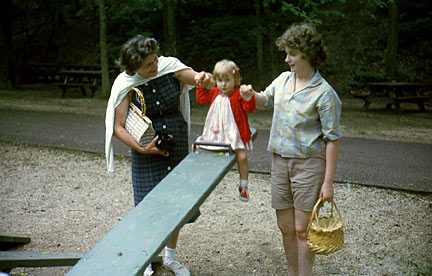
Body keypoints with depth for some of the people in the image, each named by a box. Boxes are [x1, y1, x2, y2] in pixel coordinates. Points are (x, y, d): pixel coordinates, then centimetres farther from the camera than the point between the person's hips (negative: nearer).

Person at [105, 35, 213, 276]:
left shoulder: (169, 67, -7)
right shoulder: (126, 84, -12)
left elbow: (203, 81, -8)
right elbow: (118, 127, -10)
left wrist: (204, 79, -32)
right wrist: (141, 148, -21)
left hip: (178, 146, 3)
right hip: (147, 151, -3)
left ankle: (171, 256, 31)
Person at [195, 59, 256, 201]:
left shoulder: (238, 95, -9)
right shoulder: (214, 93, 8)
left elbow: (249, 109, -15)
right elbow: (201, 99, 16)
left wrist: (249, 97, -32)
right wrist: (200, 86, 9)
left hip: (234, 134, -5)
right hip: (214, 133, 5)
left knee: (242, 157, -14)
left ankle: (243, 186, 4)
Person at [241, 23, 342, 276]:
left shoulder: (324, 93, -13)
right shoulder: (283, 80, 6)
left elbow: (332, 140, -12)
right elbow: (264, 101, 25)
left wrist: (328, 182, -15)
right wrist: (252, 95, 0)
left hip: (308, 164, -6)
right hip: (280, 161, 6)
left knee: (302, 229, 1)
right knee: (286, 227, 13)